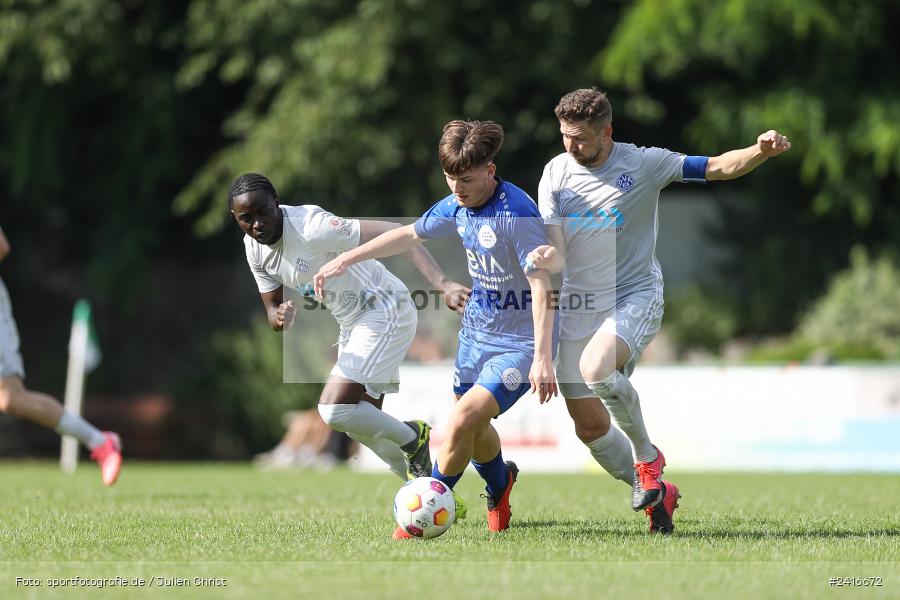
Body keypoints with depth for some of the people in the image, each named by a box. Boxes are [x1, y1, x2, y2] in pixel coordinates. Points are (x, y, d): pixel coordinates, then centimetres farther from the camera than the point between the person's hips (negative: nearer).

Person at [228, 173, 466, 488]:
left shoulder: (310, 226, -27)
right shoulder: (254, 248, -1)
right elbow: (272, 310, 7)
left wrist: (442, 284, -41)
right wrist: (281, 317, -20)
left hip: (385, 313, -9)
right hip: (353, 322, 9)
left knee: (334, 409, -19)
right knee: (363, 422, 15)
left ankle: (411, 438, 5)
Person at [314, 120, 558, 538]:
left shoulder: (516, 213, -24)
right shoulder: (457, 206, 0)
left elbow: (541, 285, -28)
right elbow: (410, 235, 17)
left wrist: (542, 357, -34)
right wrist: (346, 260, 18)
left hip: (519, 343, -8)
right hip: (476, 332, 8)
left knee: (462, 423, -18)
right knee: (473, 426, 21)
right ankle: (500, 487, 52)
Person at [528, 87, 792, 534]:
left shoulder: (644, 164, -8)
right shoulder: (555, 175, -1)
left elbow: (719, 167, -7)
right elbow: (556, 253, -5)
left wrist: (762, 152, -26)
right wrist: (548, 258, -30)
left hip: (636, 297, -4)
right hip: (578, 306, 4)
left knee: (596, 368, -33)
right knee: (589, 426, 3)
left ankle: (646, 455, -8)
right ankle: (652, 493, 26)